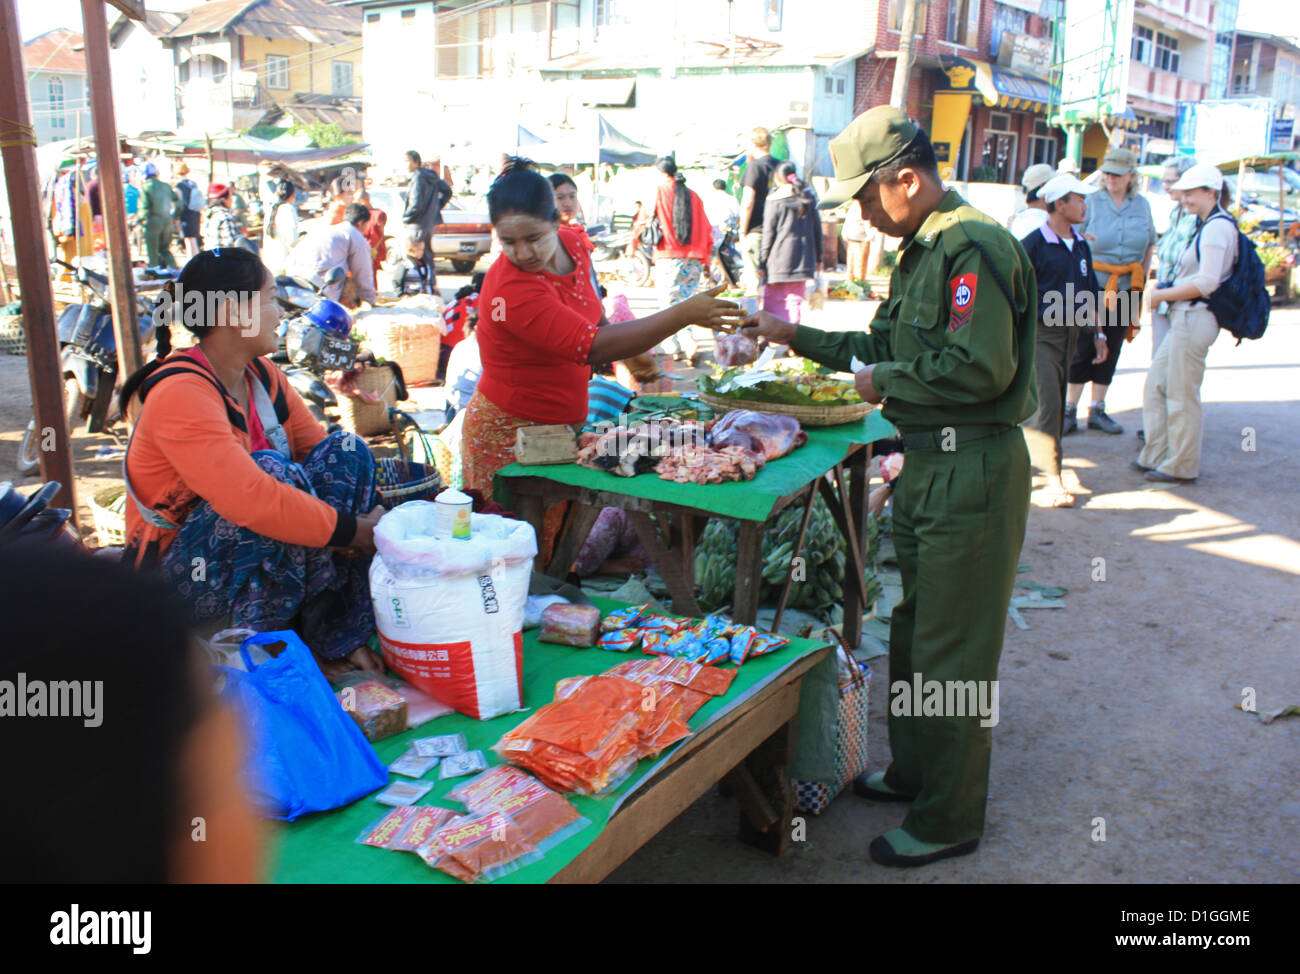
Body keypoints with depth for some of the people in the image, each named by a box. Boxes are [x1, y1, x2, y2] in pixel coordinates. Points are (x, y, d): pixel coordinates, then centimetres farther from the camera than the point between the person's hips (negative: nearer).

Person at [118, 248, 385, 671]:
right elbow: (251, 499, -35)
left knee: (345, 449, -7)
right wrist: (356, 530, -29)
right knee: (275, 469, -31)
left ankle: (339, 634, -12)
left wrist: (374, 519, -13)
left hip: (260, 562, 8)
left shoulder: (263, 376, 4)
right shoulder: (180, 393, -23)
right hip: (181, 576, -8)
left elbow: (322, 451, 4)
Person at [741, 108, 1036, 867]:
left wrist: (885, 381, -13)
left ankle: (949, 820, 17)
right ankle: (913, 771, 39)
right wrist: (795, 336, 19)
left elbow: (978, 368, -27)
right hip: (929, 464, 10)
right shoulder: (922, 251, 14)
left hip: (974, 470, -10)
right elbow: (884, 345, 22)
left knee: (952, 651, 0)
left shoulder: (976, 247, -18)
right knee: (914, 630, 21)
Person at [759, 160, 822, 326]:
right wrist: (818, 258, 19)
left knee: (773, 301, 2)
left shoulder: (775, 200, -8)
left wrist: (762, 263, -3)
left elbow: (768, 233, -7)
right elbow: (817, 229, 11)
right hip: (803, 260, 5)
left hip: (779, 258, -5)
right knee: (795, 301, 10)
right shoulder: (808, 198, 7)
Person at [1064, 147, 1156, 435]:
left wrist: (1141, 278, 10)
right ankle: (1070, 410, 4)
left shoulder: (1142, 205, 8)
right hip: (1092, 285, -3)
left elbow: (1150, 244, 18)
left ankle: (1097, 411, 15)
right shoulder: (1092, 202, -2)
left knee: (1112, 348, 7)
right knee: (1082, 348, -4)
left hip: (1127, 287, 4)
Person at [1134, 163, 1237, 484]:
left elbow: (1207, 283, -21)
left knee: (1181, 395, -2)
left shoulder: (1217, 227, -14)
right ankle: (1156, 456, 22)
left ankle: (1181, 467, 9)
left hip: (1195, 319, -10)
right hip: (1184, 318, 10)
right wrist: (1168, 287, 7)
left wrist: (1162, 295, -13)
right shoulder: (1207, 225, 17)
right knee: (1155, 386, 13)